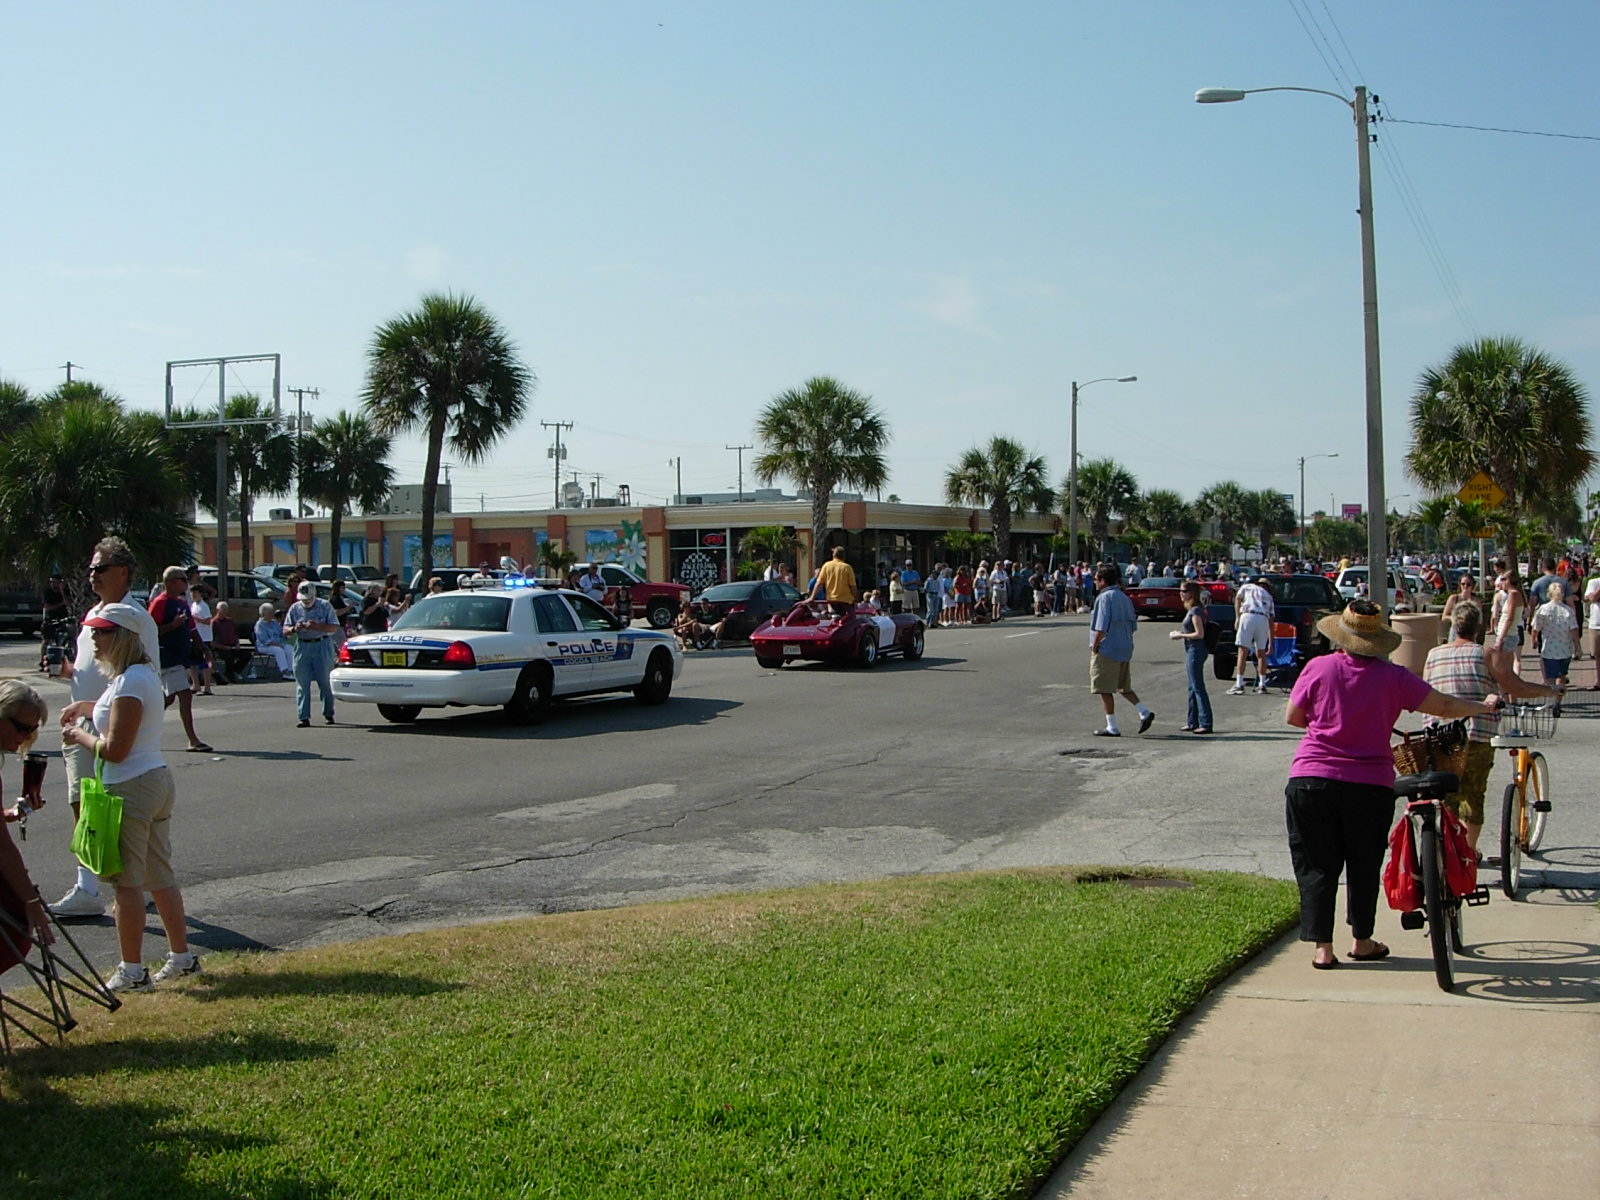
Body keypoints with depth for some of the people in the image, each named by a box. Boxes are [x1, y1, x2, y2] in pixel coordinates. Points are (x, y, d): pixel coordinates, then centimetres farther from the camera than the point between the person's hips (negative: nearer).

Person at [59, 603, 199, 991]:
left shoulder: (130, 682, -18)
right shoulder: (145, 674, 13)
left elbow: (115, 749, -21)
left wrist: (77, 735, -5)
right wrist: (86, 707, 23)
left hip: (131, 788, -10)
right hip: (157, 781, 10)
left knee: (127, 882, -2)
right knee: (160, 876, 15)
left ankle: (131, 971, 3)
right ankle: (181, 957, 22)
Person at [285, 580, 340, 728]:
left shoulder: (325, 606, 2)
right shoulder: (295, 608, 9)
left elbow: (334, 628, -3)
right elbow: (285, 629, 9)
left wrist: (317, 626, -19)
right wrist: (294, 629, -14)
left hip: (322, 645, -2)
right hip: (302, 647, 2)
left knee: (325, 682, -1)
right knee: (302, 683, -3)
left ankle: (329, 714, 12)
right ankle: (304, 717, -3)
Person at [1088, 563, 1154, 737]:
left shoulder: (1104, 597, -13)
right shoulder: (1124, 598, 13)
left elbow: (1102, 627, -20)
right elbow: (1133, 625, 15)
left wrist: (1094, 646, -11)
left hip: (1107, 649, -9)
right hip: (1125, 649, 9)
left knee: (1105, 689, -1)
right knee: (1124, 686, 19)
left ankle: (1112, 727, 0)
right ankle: (1144, 712, 5)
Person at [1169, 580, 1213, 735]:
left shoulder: (1195, 610, -16)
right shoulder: (1192, 609, 14)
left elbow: (1199, 634, -21)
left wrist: (1181, 636, -13)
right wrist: (1180, 633, 9)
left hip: (1196, 651, -10)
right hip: (1192, 651, 10)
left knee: (1198, 688, -8)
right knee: (1193, 688, 14)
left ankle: (1205, 723, -6)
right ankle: (1192, 722, 20)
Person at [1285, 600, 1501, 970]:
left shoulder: (1318, 667, -3)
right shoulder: (1393, 677, -3)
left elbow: (1292, 717, 6)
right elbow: (1444, 707, 4)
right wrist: (1484, 707, 23)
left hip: (1312, 779, 0)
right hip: (1370, 786, 0)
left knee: (1316, 866, 8)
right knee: (1364, 864, 17)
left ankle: (1322, 947, 6)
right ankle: (1362, 941, 26)